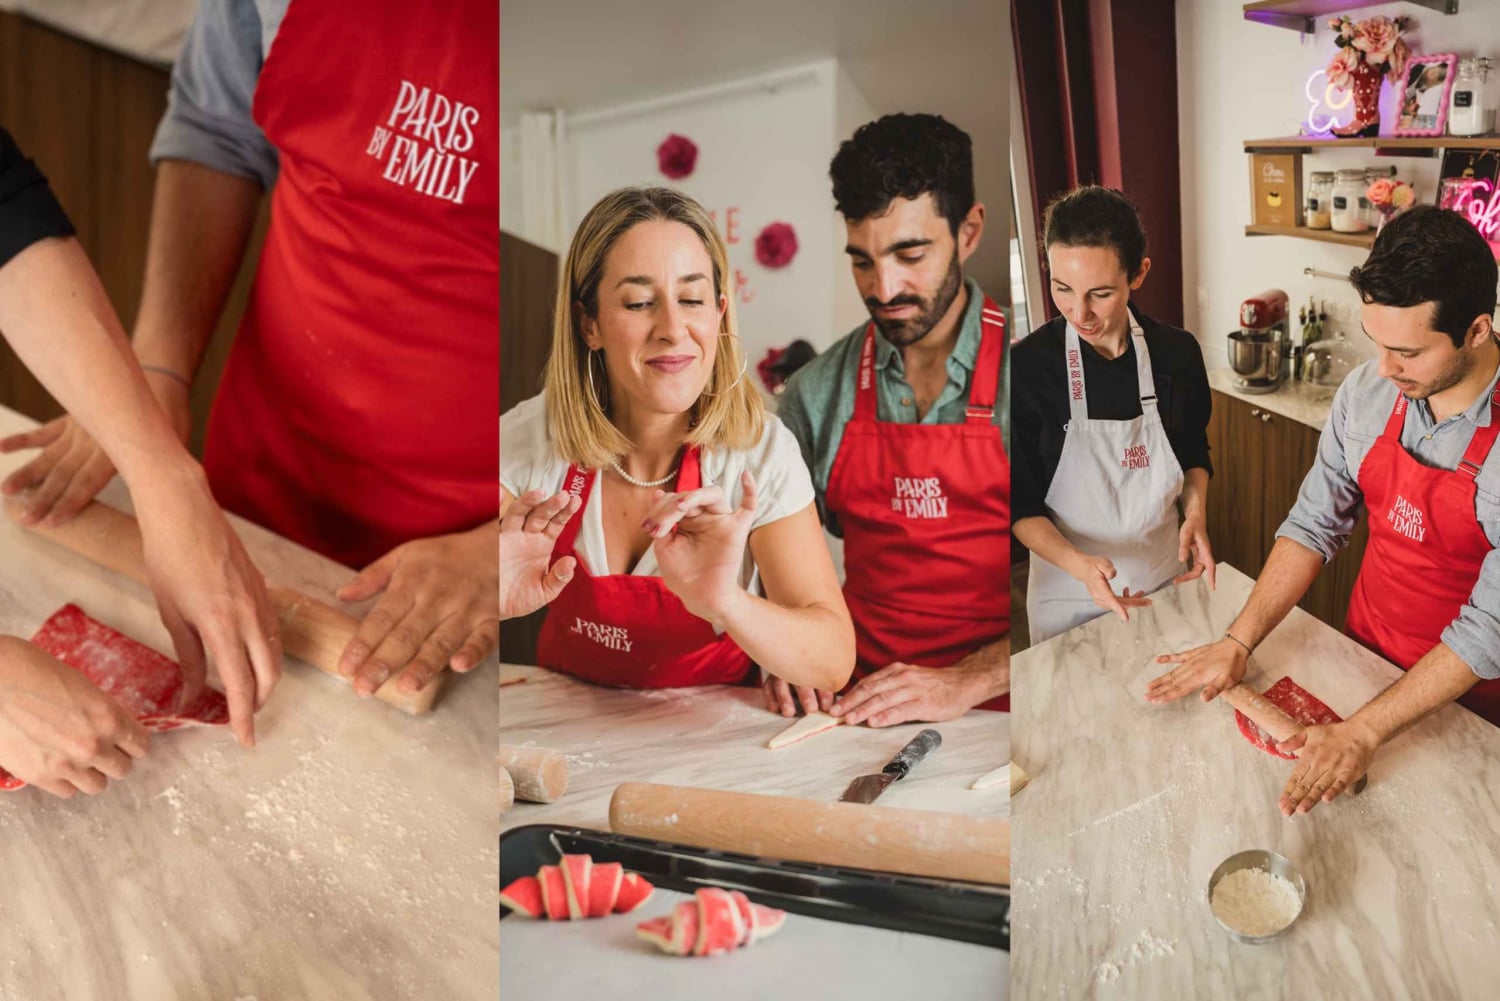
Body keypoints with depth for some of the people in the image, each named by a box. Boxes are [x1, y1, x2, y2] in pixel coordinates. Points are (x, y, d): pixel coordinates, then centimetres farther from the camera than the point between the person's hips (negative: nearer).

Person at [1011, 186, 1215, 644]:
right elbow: (1021, 504, -12)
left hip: (1164, 579, 3)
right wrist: (1077, 563, -29)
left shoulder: (1177, 352, -8)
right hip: (1068, 594, -3)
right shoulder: (1028, 366, -17)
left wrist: (1195, 511, -10)